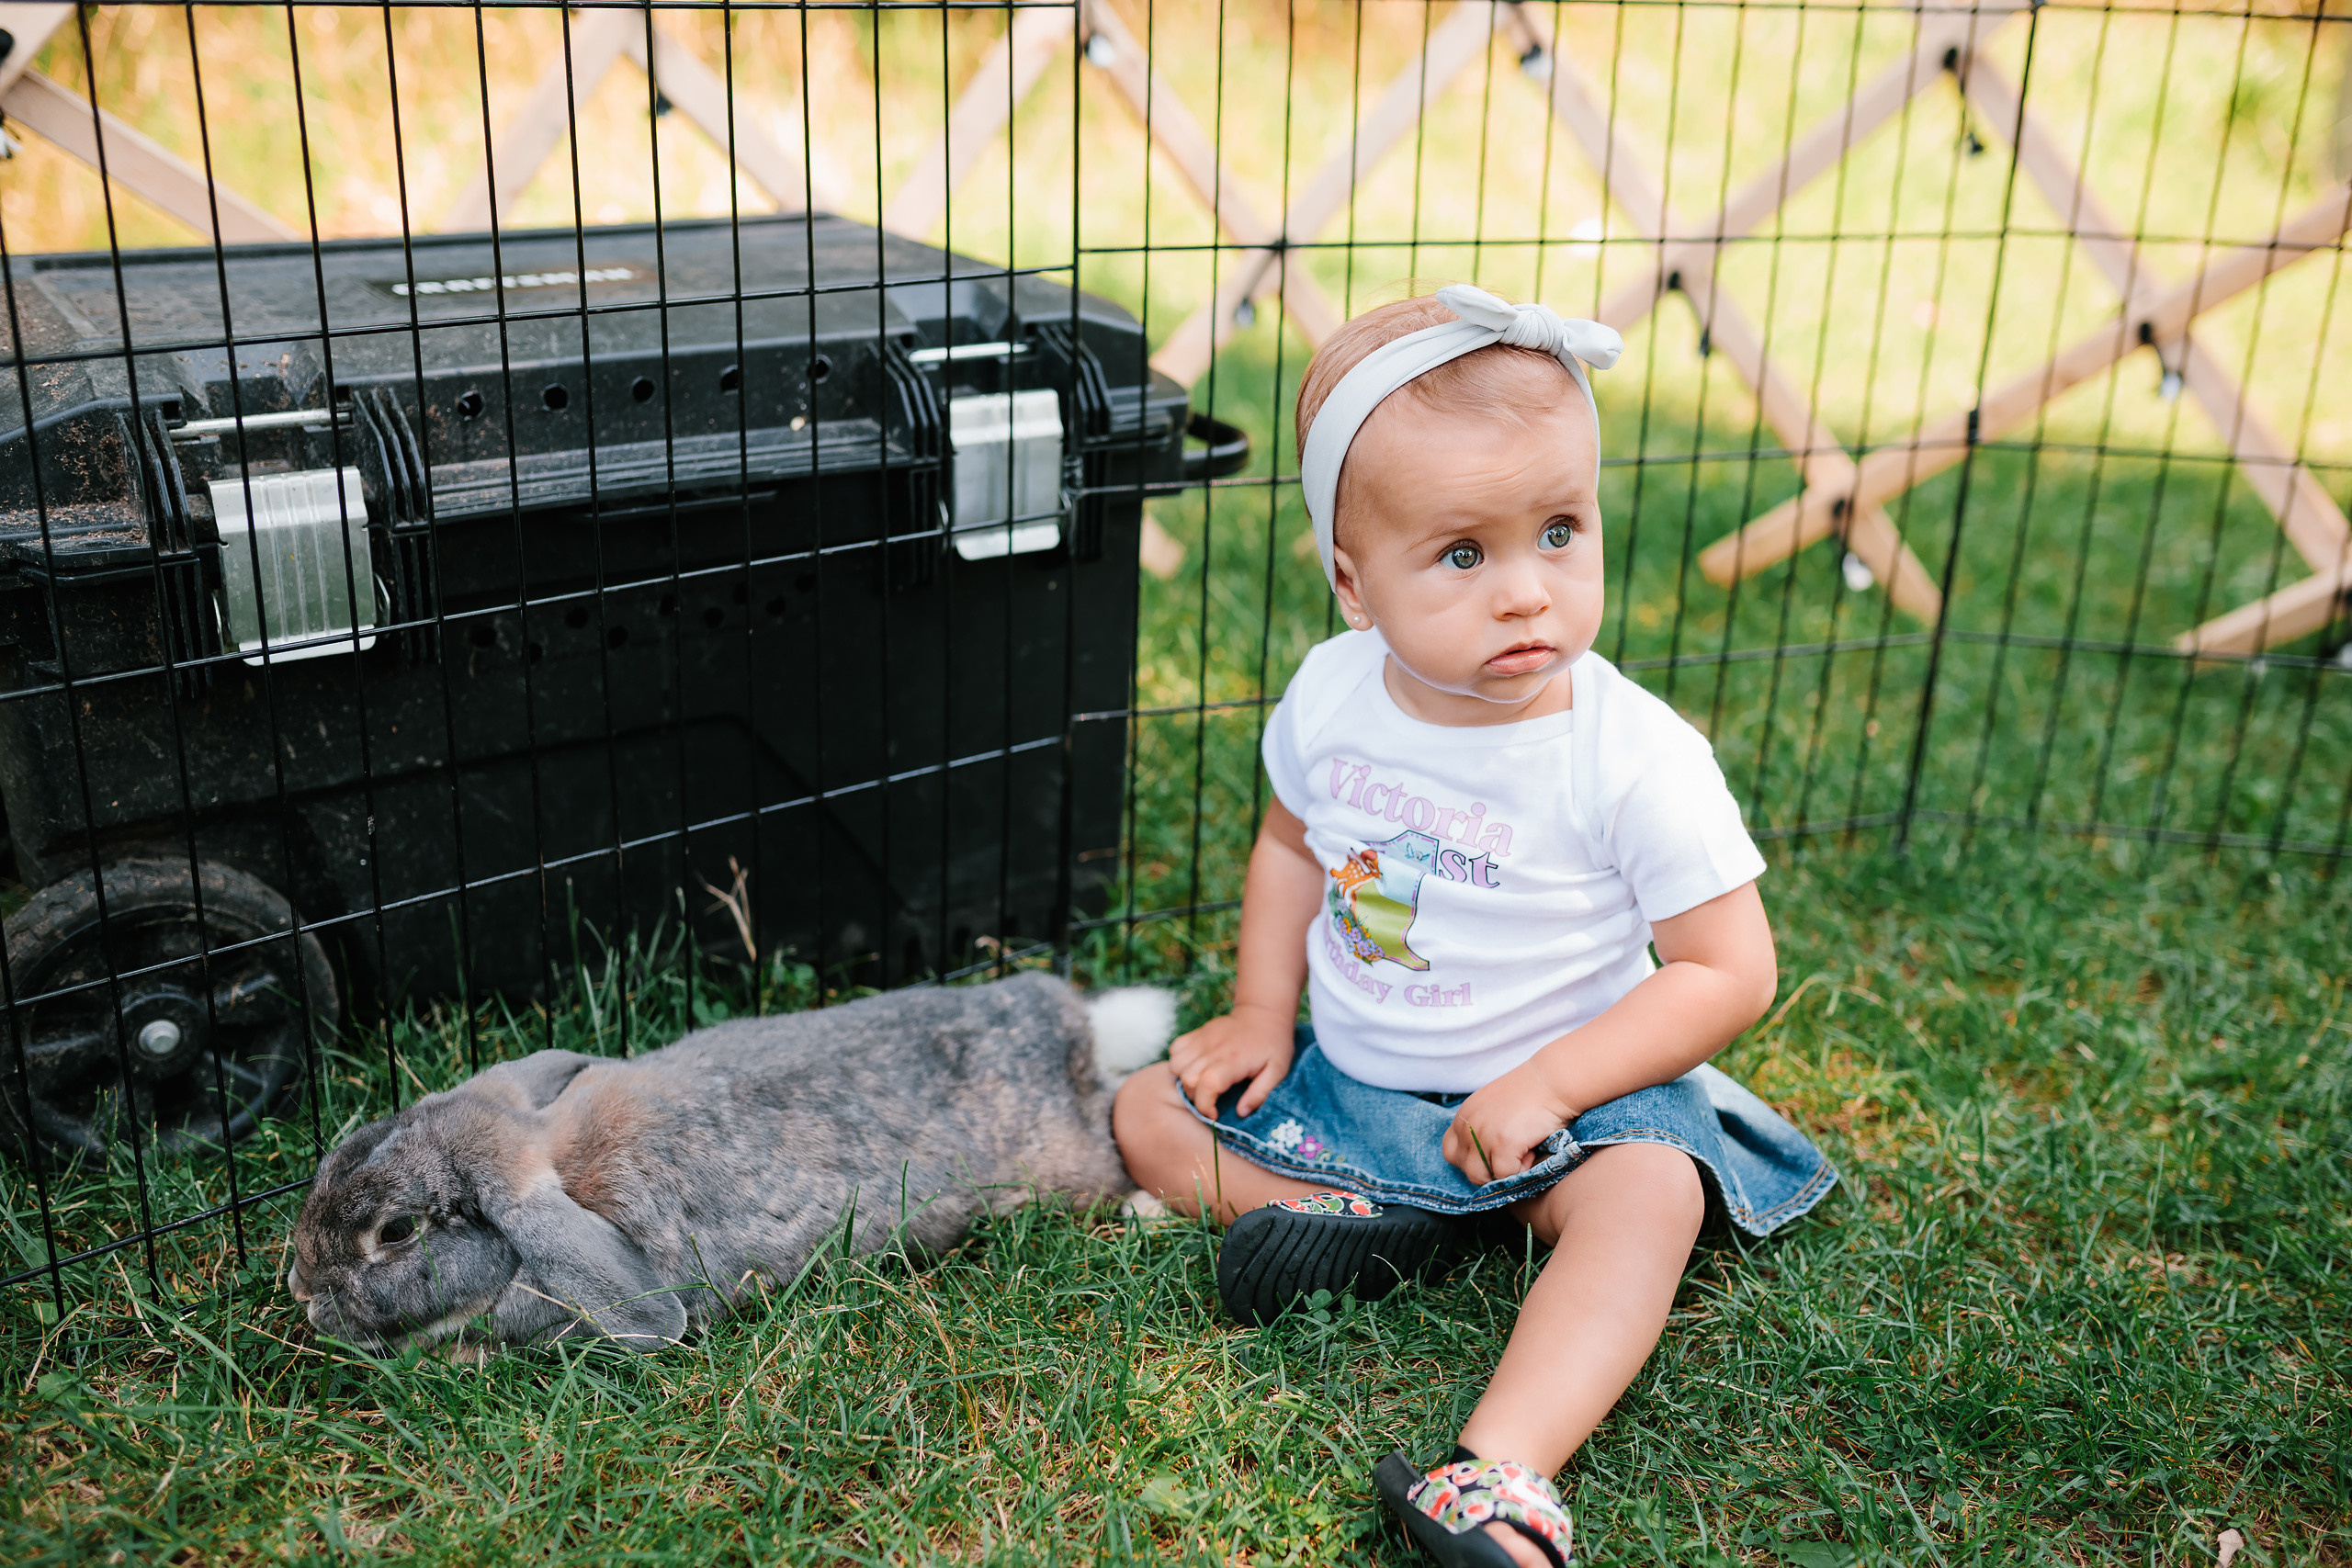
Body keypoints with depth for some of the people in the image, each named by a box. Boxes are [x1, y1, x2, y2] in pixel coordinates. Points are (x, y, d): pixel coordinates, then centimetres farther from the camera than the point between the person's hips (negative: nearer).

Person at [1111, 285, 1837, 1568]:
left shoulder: (1636, 758, -23)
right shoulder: (1332, 695, -10)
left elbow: (1731, 970, -17)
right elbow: (1293, 842, 11)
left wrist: (1549, 1085, -24)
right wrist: (1261, 1010, 0)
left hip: (1565, 1085, -4)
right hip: (1346, 1074, 5)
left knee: (1651, 1194, -34)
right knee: (1152, 1115, -1)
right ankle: (1362, 1224, -16)